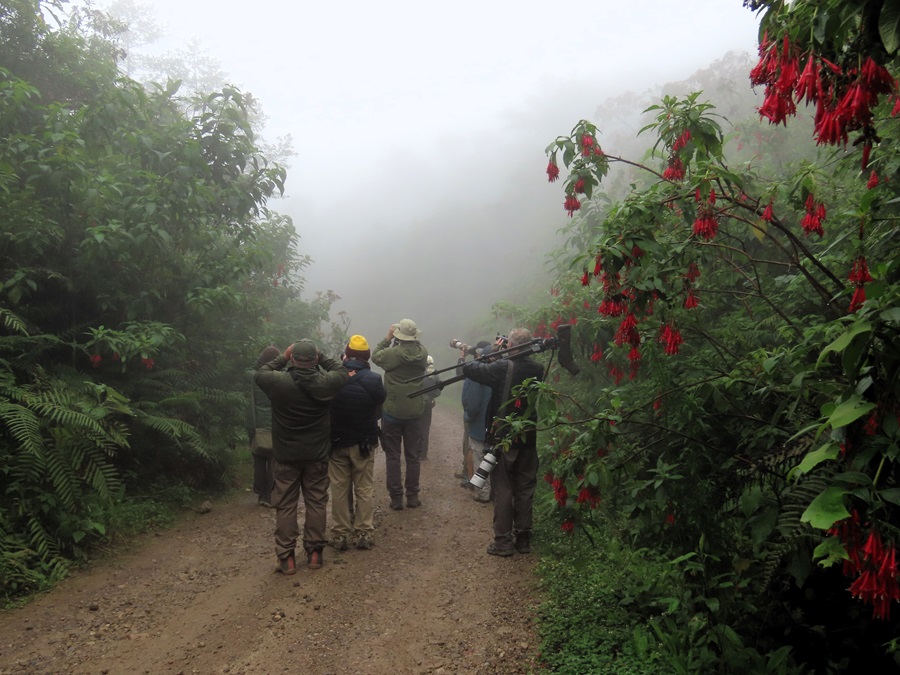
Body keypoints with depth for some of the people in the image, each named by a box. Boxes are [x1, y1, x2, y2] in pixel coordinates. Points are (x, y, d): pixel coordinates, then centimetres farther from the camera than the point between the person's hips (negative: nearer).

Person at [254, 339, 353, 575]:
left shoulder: (279, 381, -17)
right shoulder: (326, 382, -13)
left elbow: (259, 374, 4)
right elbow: (343, 372, 8)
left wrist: (282, 358, 7)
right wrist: (321, 358, 6)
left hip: (286, 455, -1)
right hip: (317, 455, 1)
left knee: (285, 505, 8)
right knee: (316, 502, 13)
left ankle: (286, 557, 12)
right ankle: (315, 552, 19)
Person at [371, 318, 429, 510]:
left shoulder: (393, 353, -17)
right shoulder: (423, 352, -6)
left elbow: (375, 356, 0)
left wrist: (388, 338, 6)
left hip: (392, 412, -3)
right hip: (415, 412, 3)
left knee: (392, 456, 7)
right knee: (413, 456, 12)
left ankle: (396, 498, 8)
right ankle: (412, 496, 17)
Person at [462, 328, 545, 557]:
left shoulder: (503, 368, -18)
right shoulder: (537, 369, 0)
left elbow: (470, 370, -14)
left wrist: (465, 358, 6)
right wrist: (497, 357, 10)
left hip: (503, 439, -5)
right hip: (528, 439, 5)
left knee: (502, 490, 3)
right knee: (525, 489, 13)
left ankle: (503, 541, 6)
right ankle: (523, 539, 20)